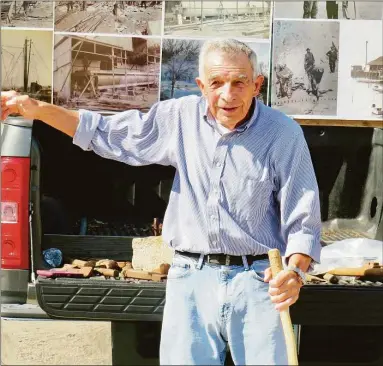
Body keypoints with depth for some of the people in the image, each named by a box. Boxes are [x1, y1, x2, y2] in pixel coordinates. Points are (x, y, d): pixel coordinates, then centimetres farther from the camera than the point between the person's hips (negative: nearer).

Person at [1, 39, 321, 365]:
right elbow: (106, 134, 17)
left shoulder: (283, 133, -4)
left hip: (257, 281, -3)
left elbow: (303, 221, -3)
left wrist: (295, 271, -22)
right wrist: (38, 109, 10)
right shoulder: (182, 117, 5)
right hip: (191, 279, 3)